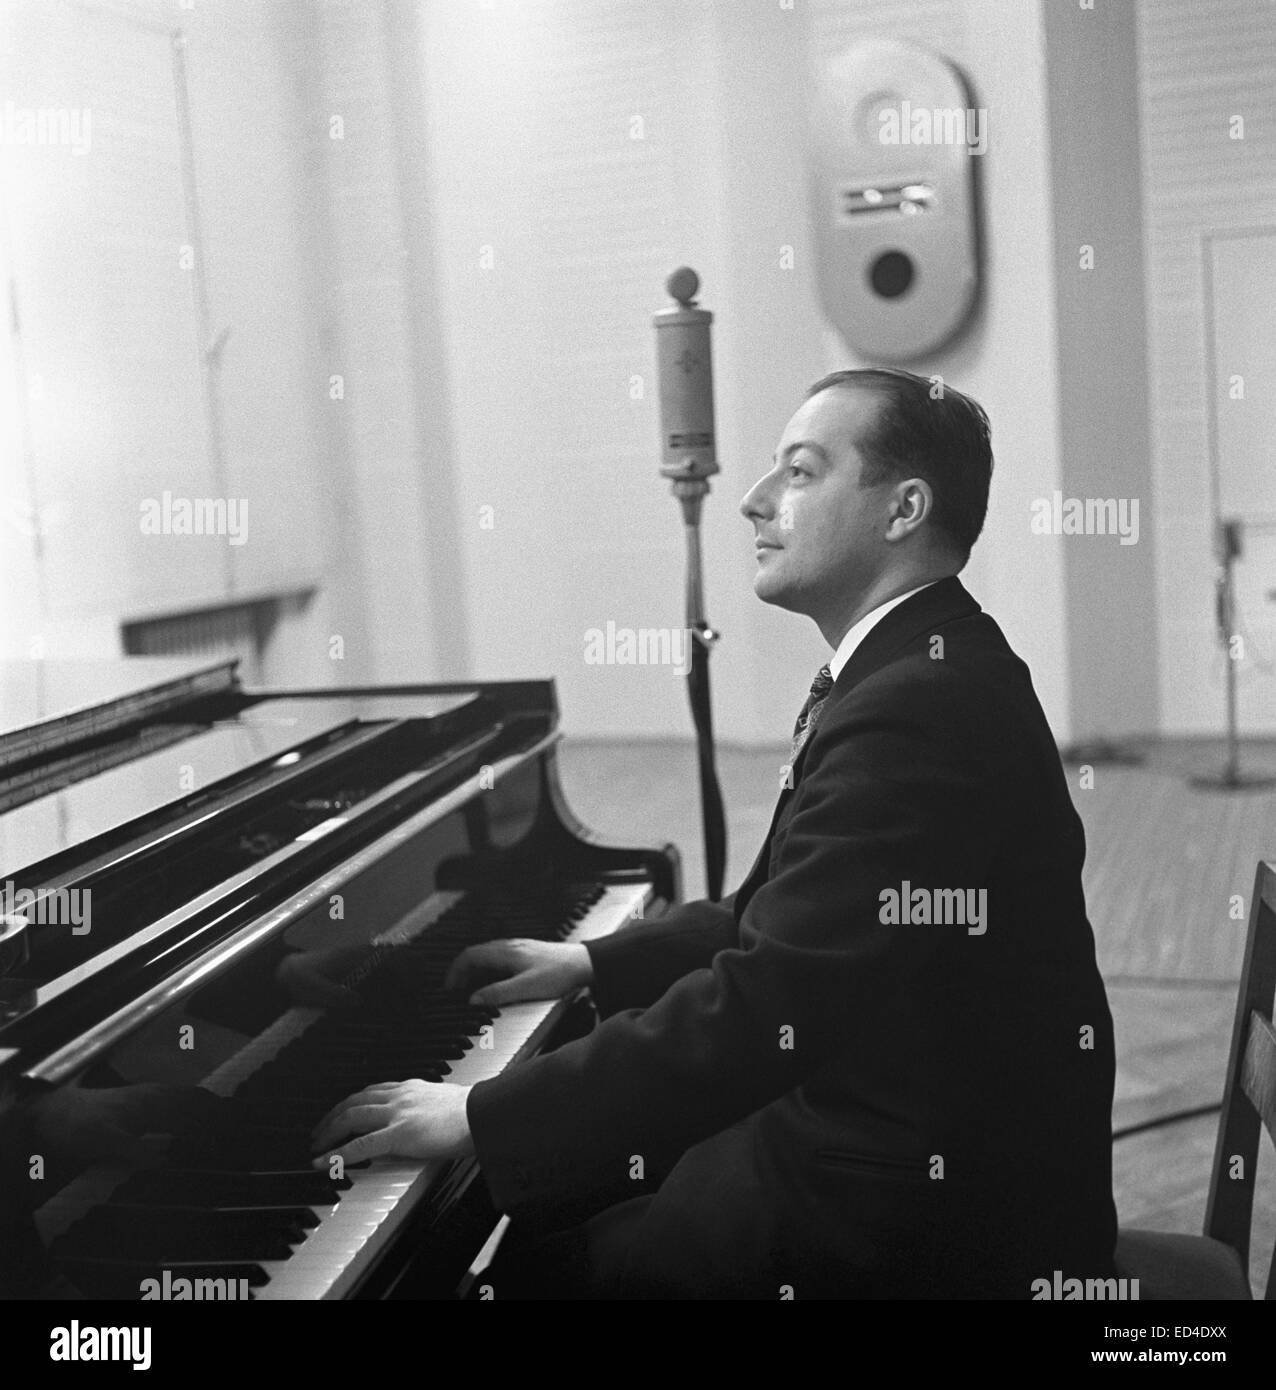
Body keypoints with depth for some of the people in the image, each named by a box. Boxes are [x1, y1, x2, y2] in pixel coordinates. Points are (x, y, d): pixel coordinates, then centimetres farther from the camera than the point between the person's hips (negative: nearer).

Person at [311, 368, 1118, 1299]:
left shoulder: (913, 714, -27)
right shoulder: (923, 670, 7)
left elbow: (764, 1008, -30)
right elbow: (780, 914, 15)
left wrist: (484, 1117, -25)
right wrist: (595, 963, 12)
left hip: (927, 1192, -9)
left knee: (531, 1263, -3)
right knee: (569, 1192, 16)